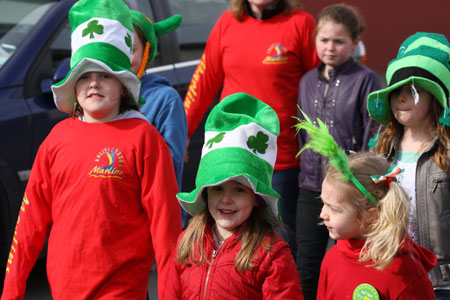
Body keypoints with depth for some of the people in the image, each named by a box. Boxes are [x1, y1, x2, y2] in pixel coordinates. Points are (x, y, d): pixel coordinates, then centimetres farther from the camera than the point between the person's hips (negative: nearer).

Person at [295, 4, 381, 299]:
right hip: (311, 187, 5)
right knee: (306, 266, 10)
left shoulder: (366, 80, -7)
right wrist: (306, 171, 13)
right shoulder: (308, 81, 10)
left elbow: (373, 136, -8)